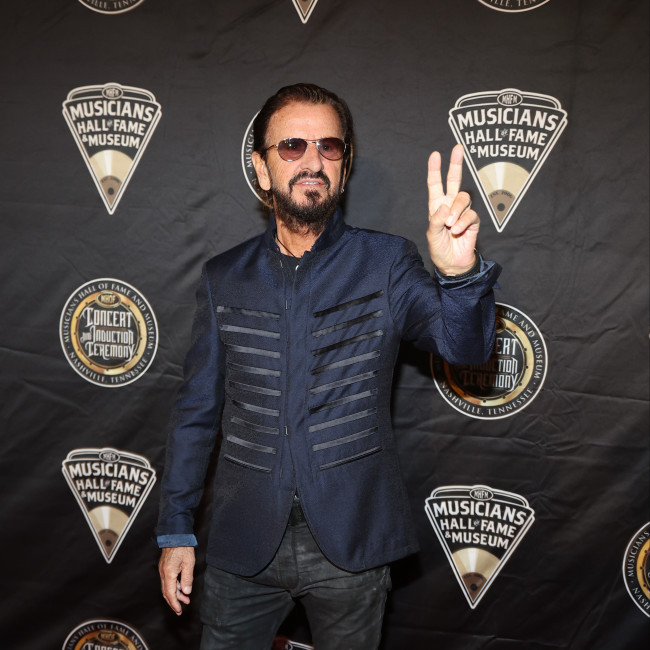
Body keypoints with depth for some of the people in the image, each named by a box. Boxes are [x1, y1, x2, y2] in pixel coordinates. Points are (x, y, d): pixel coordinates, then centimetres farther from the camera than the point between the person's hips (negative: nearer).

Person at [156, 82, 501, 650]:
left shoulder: (385, 264, -3)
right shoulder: (224, 279, 2)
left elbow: (466, 346, -16)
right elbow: (197, 410, 6)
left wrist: (460, 273, -37)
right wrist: (176, 529, 6)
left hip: (350, 544, -1)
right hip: (245, 542, 1)